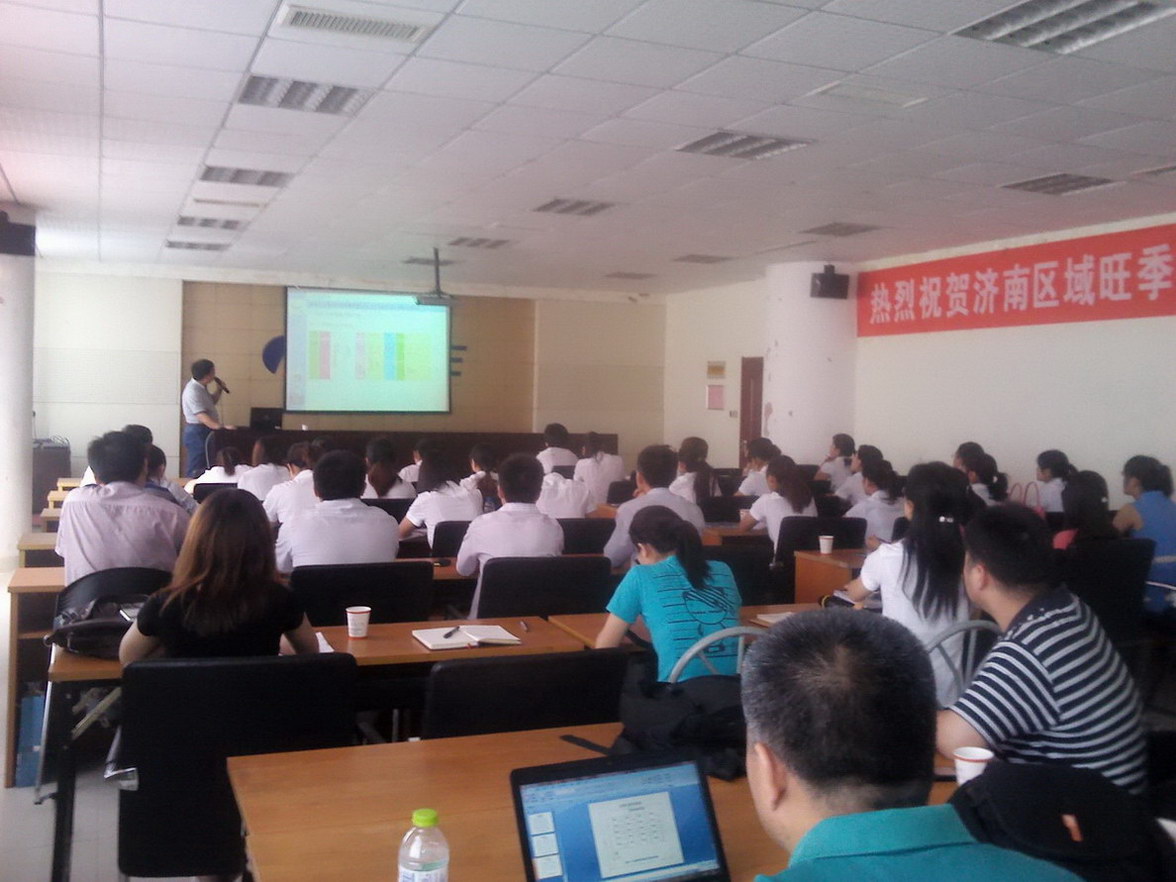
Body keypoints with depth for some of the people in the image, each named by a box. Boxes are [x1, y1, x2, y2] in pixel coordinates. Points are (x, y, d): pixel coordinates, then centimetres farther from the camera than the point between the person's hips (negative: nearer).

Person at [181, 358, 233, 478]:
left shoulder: (201, 387, 8)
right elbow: (202, 416, -30)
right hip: (197, 432, -10)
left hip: (205, 431, 10)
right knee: (196, 470, -7)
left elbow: (211, 401, 27)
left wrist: (219, 390, 8)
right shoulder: (193, 391, -22)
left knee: (204, 467, 15)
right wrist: (222, 427, -38)